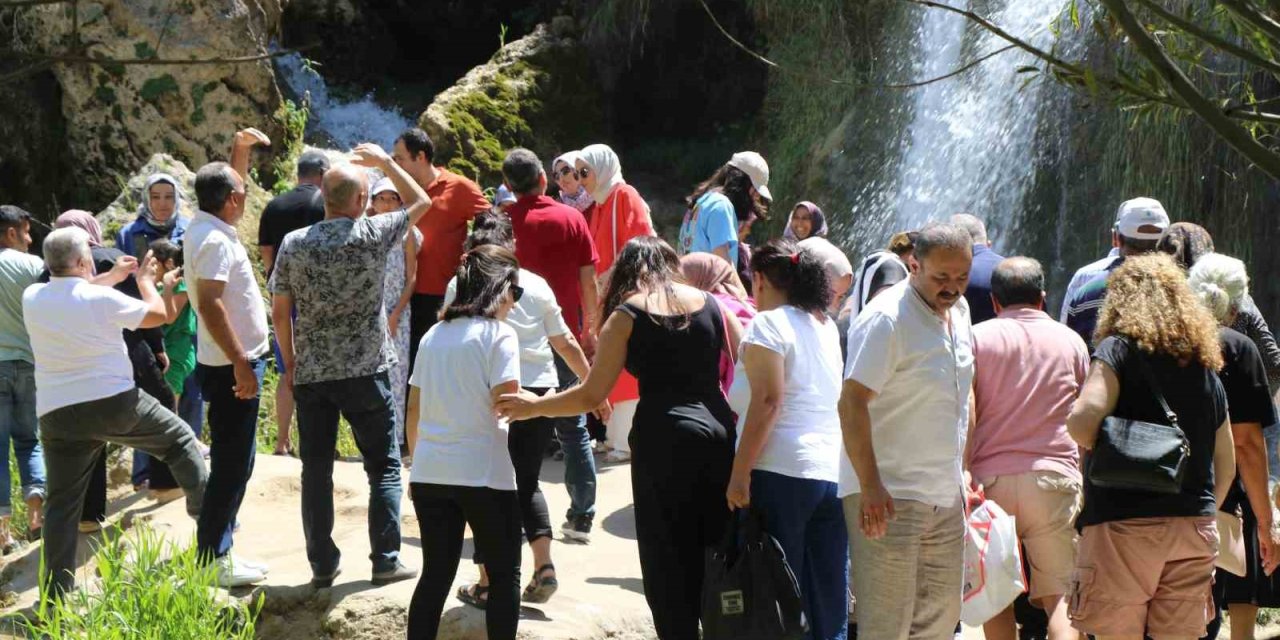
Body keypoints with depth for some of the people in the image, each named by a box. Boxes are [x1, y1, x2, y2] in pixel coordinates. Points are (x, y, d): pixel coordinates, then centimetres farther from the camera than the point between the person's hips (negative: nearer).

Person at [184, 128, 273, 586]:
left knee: (233, 463, 17)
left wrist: (240, 150, 22)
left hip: (233, 363, 10)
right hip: (231, 367, -10)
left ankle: (217, 552, 23)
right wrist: (239, 362, -28)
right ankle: (212, 561, -3)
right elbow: (210, 305, -27)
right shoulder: (215, 241, -19)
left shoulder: (206, 227, 10)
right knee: (231, 466, -6)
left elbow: (229, 186, 32)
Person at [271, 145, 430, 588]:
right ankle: (385, 560, 6)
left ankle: (323, 566, 11)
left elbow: (280, 312, 2)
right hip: (366, 372, -2)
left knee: (316, 471, 8)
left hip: (311, 374, 3)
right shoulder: (373, 235, -8)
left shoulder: (294, 244, -1)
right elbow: (422, 202, 9)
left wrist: (290, 363, 14)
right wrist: (387, 163, 19)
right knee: (384, 467, 8)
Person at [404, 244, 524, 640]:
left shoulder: (434, 335, 12)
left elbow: (414, 408, 14)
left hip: (429, 472, 6)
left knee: (435, 576, 11)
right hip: (482, 473, -6)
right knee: (504, 576, 7)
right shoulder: (499, 334, -7)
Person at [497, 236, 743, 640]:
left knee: (668, 563, 3)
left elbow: (591, 396, -2)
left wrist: (534, 406, 12)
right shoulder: (712, 305, 10)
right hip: (720, 432, 4)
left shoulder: (626, 316, 0)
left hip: (664, 440, -4)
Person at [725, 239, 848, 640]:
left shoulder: (768, 324, -4)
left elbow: (768, 402, -14)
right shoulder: (826, 327, 18)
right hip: (835, 471, 7)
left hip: (781, 471, -7)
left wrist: (740, 473, -15)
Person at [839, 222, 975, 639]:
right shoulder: (886, 319, -16)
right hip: (889, 496, -9)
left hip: (946, 496, 9)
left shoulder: (959, 311, 10)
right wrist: (871, 487, -26)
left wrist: (964, 471, 19)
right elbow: (851, 404, -21)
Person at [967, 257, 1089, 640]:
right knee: (1058, 595, 1)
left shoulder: (978, 337, 6)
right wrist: (1084, 479, 21)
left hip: (991, 478, -1)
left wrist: (964, 473, -1)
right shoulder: (1071, 340, 12)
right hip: (1055, 477, 1)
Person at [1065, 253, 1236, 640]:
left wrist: (1101, 451, 0)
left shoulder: (1119, 350, -4)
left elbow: (1083, 422, -20)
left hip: (1125, 524, -5)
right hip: (1196, 528, 6)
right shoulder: (1205, 365, 14)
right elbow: (1226, 463, 19)